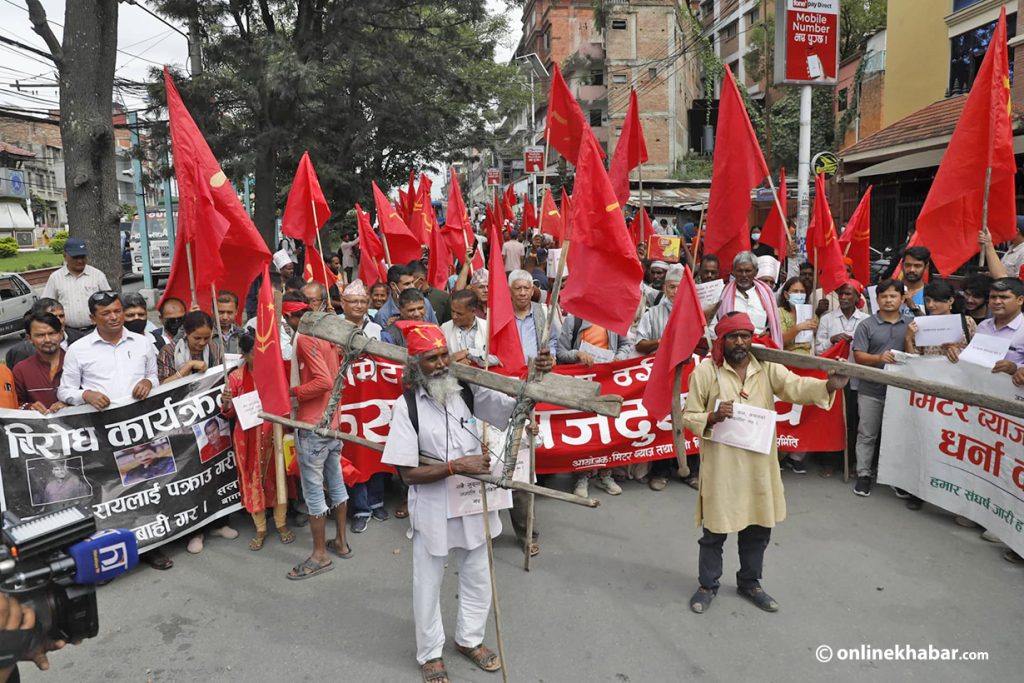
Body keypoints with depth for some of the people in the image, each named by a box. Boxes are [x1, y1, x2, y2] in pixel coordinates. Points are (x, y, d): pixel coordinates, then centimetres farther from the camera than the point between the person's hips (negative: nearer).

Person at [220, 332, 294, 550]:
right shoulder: (236, 377, -4)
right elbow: (230, 413, 0)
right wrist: (226, 403, -19)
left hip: (274, 434, 1)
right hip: (249, 438, 0)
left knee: (277, 477, 9)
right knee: (253, 480, 7)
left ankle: (281, 524, 27)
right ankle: (260, 529, 23)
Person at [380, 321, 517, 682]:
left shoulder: (468, 391, -7)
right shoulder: (407, 405, -17)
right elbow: (408, 473, -18)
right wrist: (457, 465, -25)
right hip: (433, 510, -3)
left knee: (478, 579, 22)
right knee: (428, 585, 17)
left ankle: (469, 638, 49)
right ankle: (430, 653, 42)